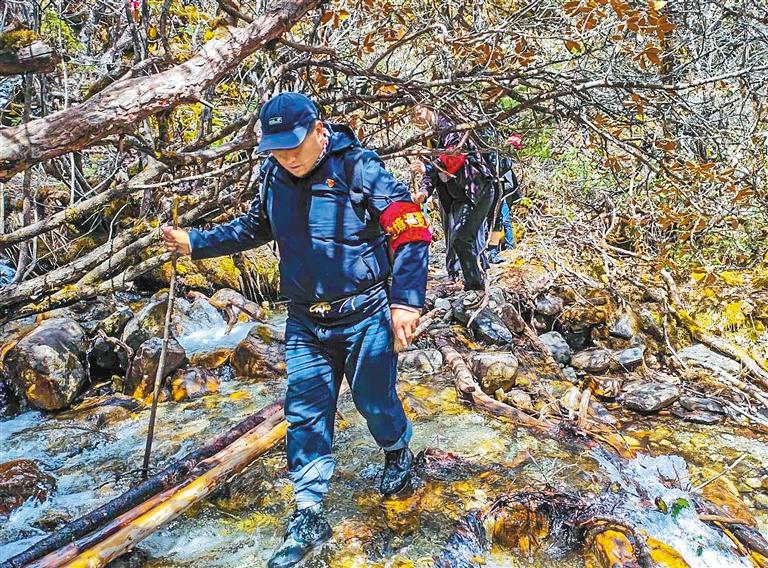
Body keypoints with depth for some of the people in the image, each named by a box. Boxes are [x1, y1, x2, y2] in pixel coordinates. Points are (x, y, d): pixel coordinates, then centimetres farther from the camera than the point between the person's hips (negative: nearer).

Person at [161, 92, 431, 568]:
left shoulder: (359, 168, -15)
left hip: (365, 316, -4)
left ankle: (398, 452, 44)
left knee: (374, 399, 8)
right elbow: (254, 227, 20)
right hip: (306, 321, 5)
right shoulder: (273, 176, 2)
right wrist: (195, 242, 12)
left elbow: (410, 233, -17)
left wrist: (405, 300, -25)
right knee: (305, 413, 5)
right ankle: (309, 517, 18)